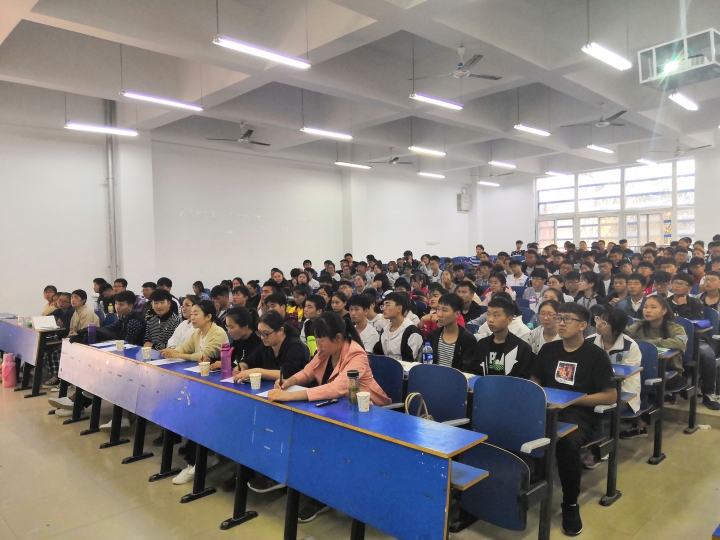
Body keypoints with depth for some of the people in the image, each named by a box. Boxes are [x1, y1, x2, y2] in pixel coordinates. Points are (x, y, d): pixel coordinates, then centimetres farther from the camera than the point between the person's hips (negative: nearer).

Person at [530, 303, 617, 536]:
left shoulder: (596, 355, -1)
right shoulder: (548, 349, 12)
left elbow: (611, 396, -2)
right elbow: (534, 382, 20)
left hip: (579, 413, -3)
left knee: (567, 443, -36)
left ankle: (570, 504, -10)